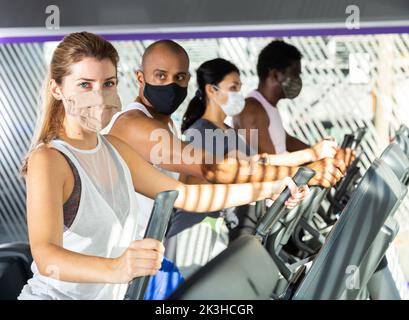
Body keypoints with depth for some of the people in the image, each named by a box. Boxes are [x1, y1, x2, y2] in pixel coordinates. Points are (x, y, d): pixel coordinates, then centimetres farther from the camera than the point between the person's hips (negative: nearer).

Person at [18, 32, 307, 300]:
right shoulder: (48, 159, -19)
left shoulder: (114, 150, 6)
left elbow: (183, 195, 13)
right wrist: (115, 269, -50)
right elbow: (46, 257, -32)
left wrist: (266, 189, 6)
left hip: (107, 294, 8)